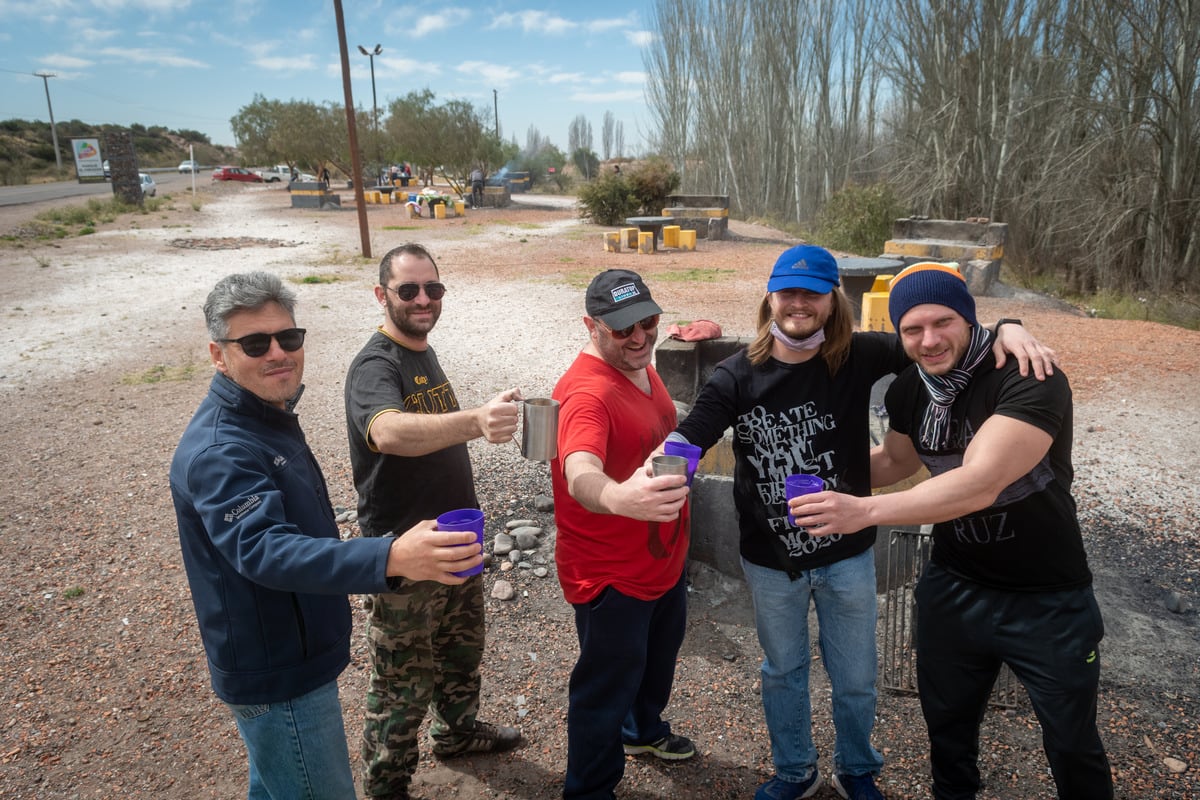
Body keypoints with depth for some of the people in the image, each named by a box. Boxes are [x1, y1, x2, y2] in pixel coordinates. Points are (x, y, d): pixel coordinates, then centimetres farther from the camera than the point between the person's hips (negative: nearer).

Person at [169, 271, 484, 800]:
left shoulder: (270, 416, 3)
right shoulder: (218, 452, -27)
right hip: (276, 677, -9)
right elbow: (265, 550, -44)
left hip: (294, 655, 9)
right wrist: (390, 558, -58)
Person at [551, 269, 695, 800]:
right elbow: (580, 476, -49)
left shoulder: (640, 367, 1)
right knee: (607, 690, 10)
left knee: (657, 660, 31)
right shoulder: (587, 392, -29)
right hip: (612, 576, -9)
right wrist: (619, 497, -67)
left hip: (664, 558, 9)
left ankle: (644, 729, 59)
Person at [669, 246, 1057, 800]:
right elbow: (689, 439, -22)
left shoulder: (858, 357, -13)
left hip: (847, 554, 0)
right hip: (769, 560, 0)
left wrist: (1005, 330, -32)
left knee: (855, 678, 20)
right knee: (782, 671, 22)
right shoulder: (737, 376, -14)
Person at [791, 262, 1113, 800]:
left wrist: (864, 511, -45)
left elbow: (978, 484, -39)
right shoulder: (907, 392, -7)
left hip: (1047, 599, -5)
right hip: (952, 588, 5)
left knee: (1072, 745, 17)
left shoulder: (1031, 381, -26)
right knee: (946, 723, 23)